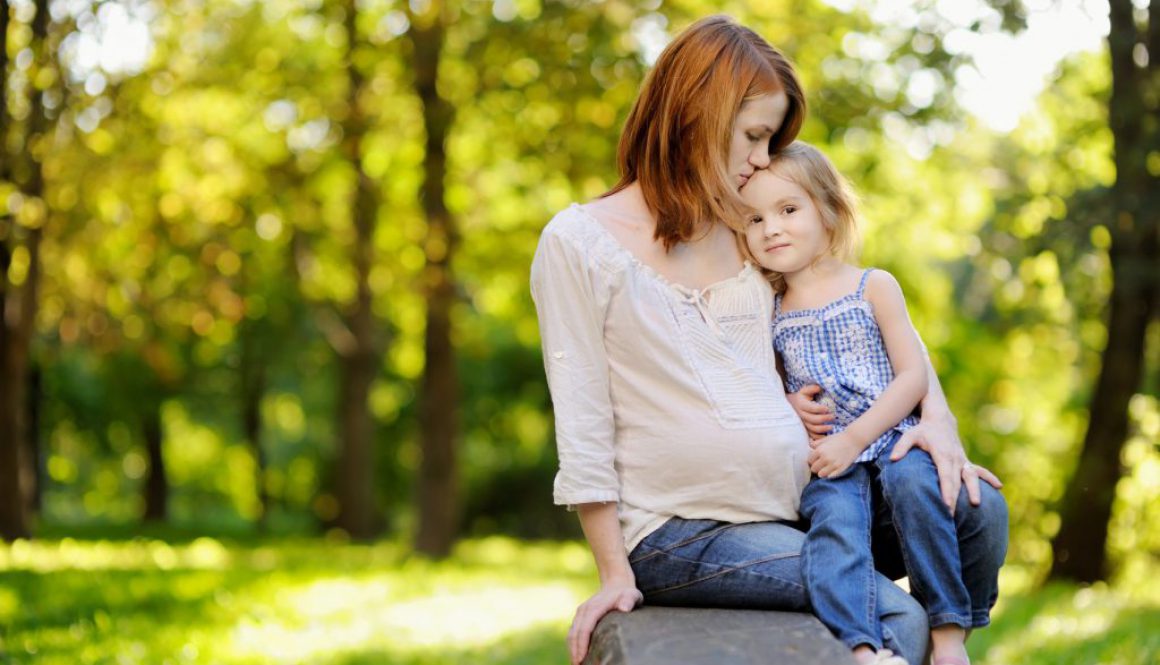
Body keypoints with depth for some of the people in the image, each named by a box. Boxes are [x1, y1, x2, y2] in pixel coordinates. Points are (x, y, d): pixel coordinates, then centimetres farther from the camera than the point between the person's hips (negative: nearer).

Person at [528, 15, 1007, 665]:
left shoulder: (747, 237, 13)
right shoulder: (578, 242, -5)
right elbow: (582, 425, -6)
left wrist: (938, 416, -2)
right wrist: (615, 575, -9)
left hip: (797, 503, 7)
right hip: (680, 534, -7)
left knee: (978, 508, -8)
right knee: (895, 613, -24)